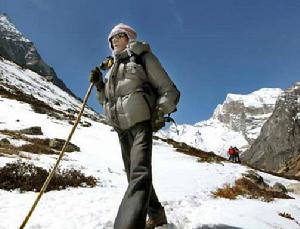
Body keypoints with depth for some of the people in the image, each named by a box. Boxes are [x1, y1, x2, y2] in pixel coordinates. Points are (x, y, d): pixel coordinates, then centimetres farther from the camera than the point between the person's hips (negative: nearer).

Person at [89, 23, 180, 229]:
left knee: (139, 173, -24)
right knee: (134, 174, 12)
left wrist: (159, 112, -16)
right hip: (121, 127, 8)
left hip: (141, 122, -7)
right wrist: (99, 85, 4)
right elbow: (108, 99, 22)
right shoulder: (113, 67, 23)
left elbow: (169, 91, 0)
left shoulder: (142, 57, 5)